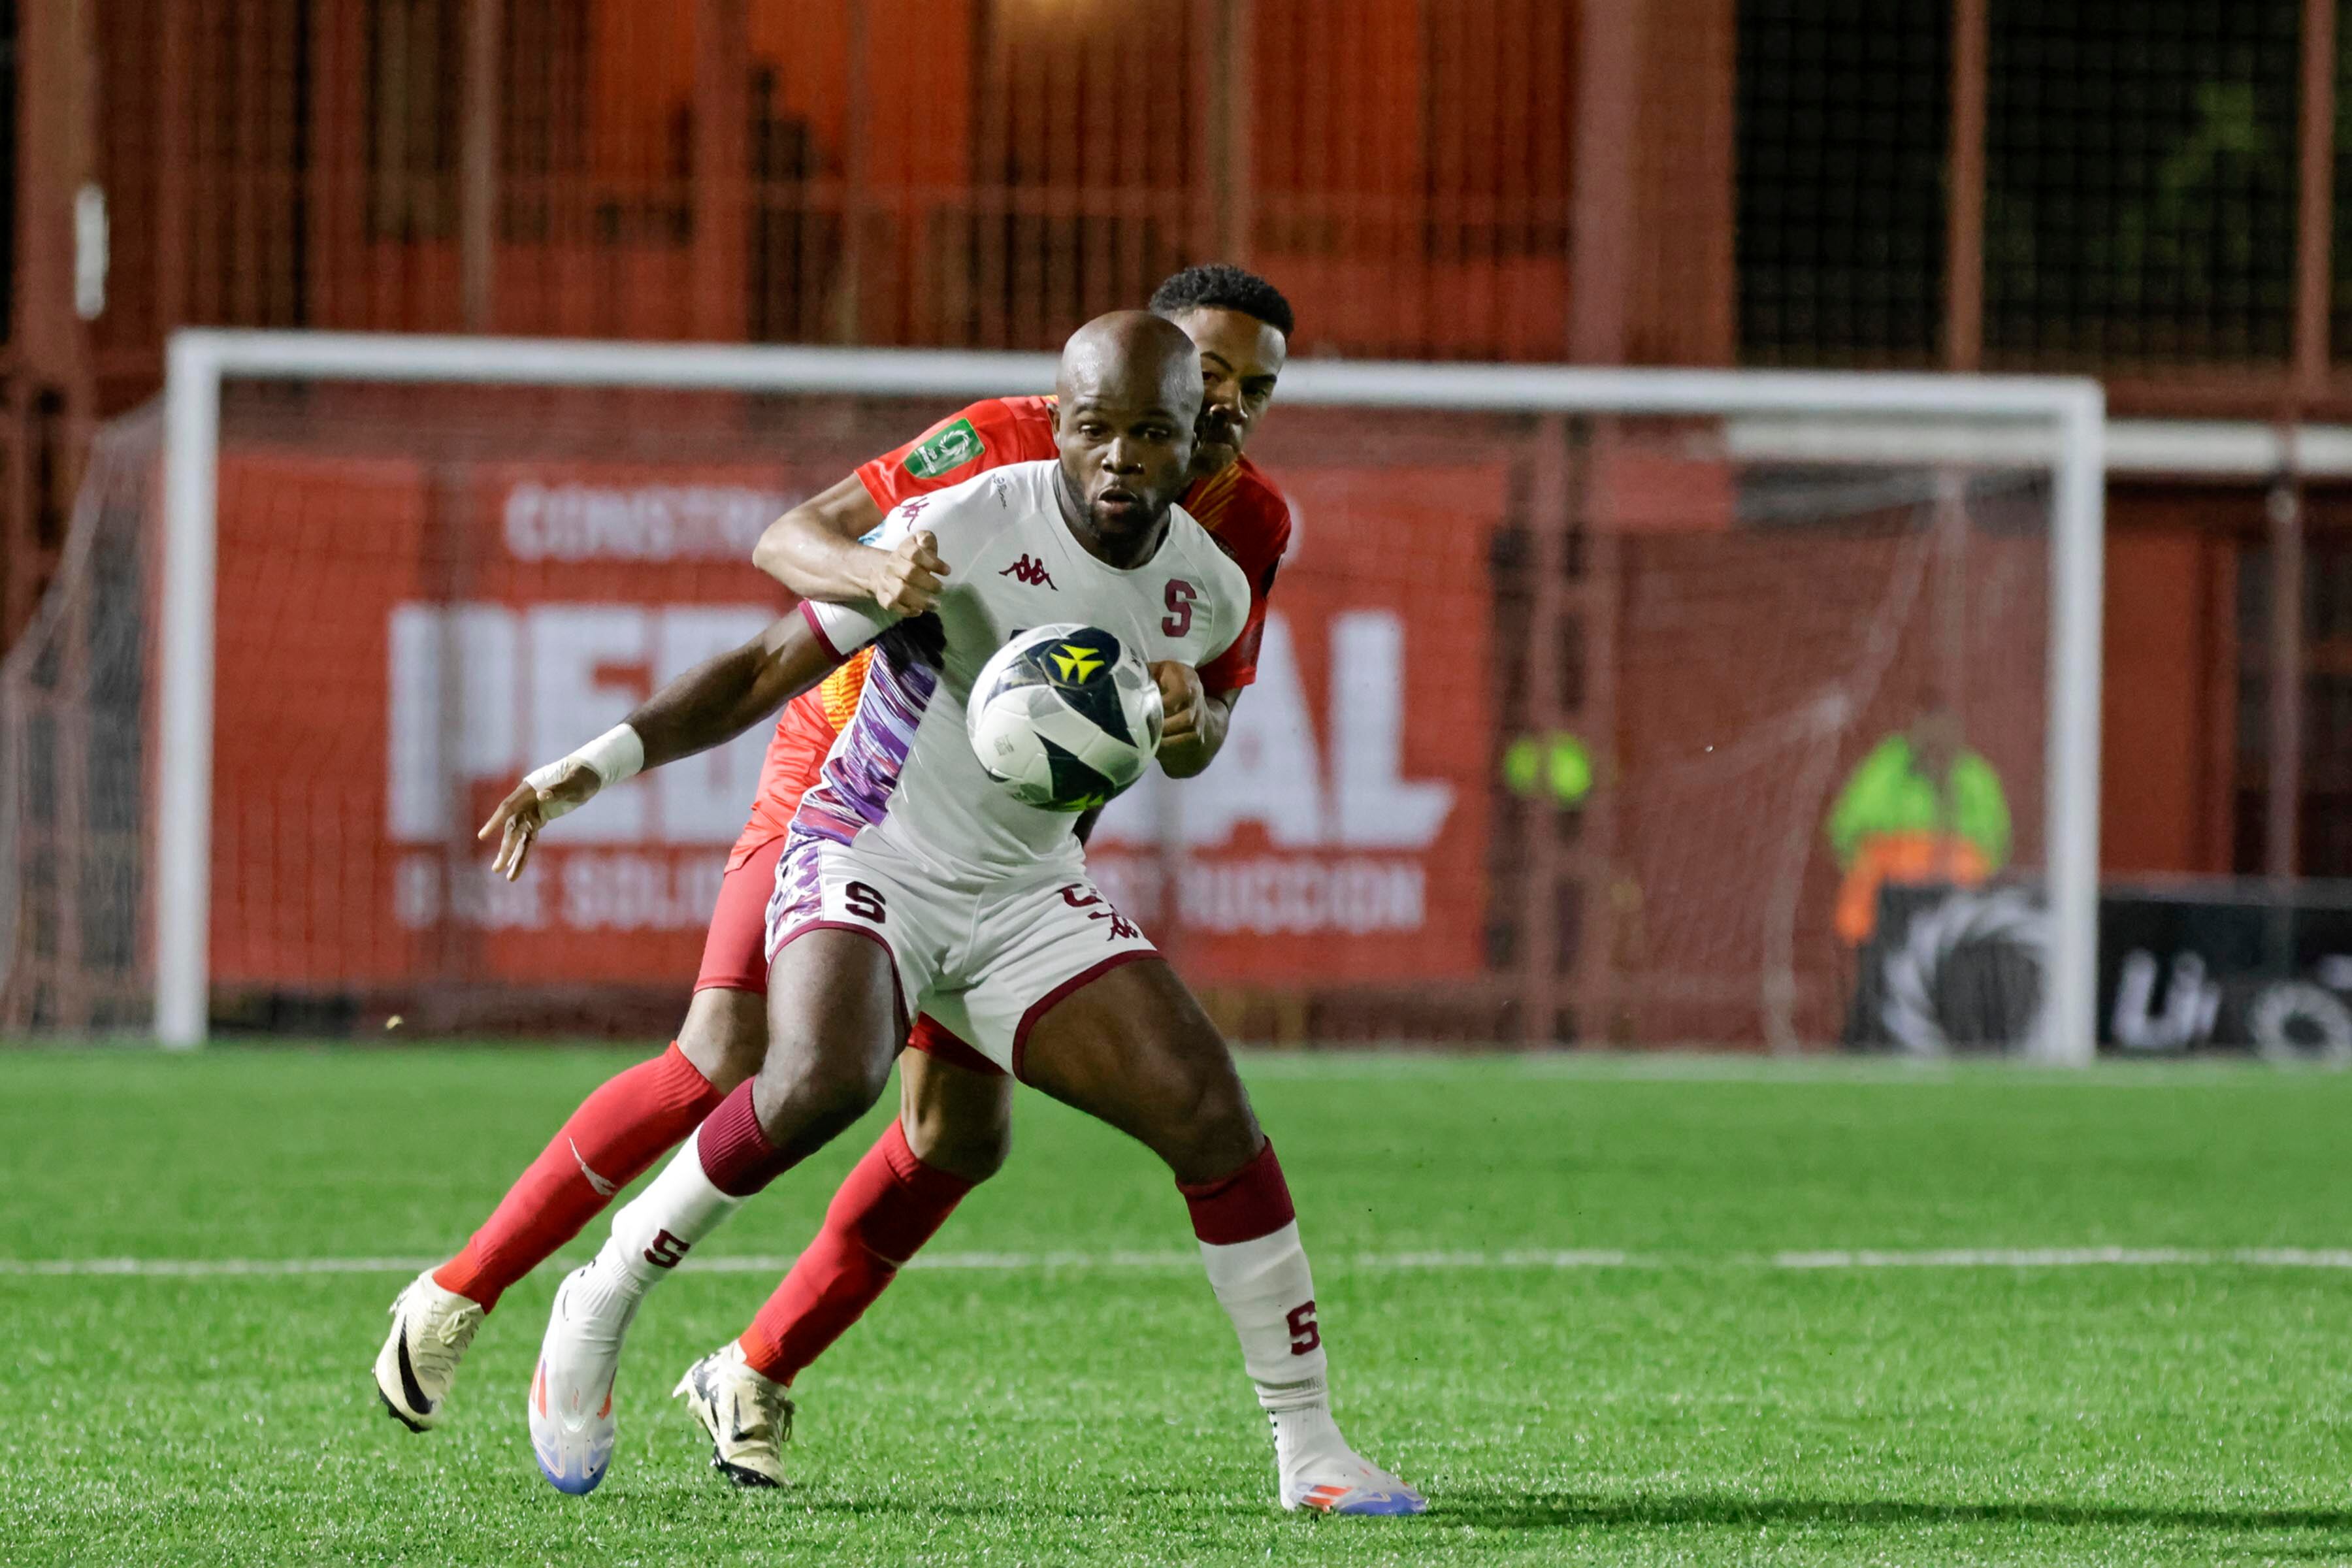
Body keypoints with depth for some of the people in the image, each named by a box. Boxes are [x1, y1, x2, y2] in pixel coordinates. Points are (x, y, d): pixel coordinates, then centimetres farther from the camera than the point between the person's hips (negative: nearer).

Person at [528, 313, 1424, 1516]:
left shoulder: (1209, 590, -2)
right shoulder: (962, 532, -20)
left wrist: (1185, 713, 2)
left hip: (1028, 897, 5)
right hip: (869, 860, -5)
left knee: (1210, 1112, -10)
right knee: (823, 1080, -34)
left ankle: (1308, 1450, 2)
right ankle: (598, 1309, -12)